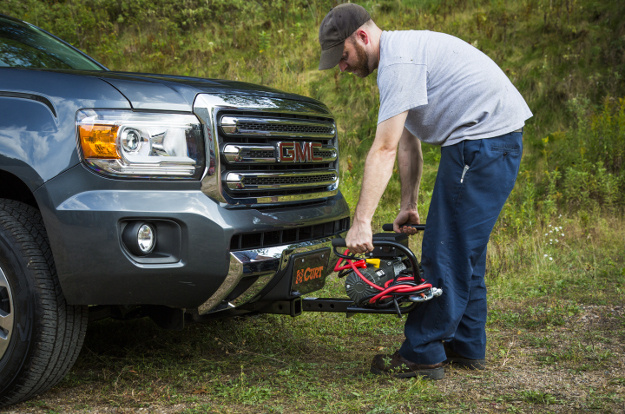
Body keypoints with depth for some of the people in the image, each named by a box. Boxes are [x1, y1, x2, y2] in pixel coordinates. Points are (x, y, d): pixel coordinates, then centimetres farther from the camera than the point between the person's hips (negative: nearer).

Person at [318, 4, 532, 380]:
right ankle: (467, 348, 25)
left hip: (485, 135, -11)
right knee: (463, 251, 16)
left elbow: (384, 149, -22)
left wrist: (362, 221, -23)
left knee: (445, 253, -7)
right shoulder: (401, 54, 18)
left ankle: (423, 355, 1)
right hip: (493, 139, 11)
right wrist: (409, 204, 19)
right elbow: (407, 143, 20)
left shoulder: (399, 60, -16)